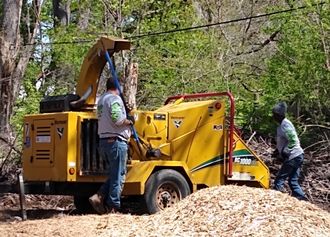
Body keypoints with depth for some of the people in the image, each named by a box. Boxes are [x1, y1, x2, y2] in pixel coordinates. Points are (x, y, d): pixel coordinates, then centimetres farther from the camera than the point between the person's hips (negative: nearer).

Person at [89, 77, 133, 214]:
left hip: (103, 141, 9)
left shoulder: (101, 100, 20)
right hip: (116, 141, -9)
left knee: (114, 174, 16)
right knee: (118, 176, -1)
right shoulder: (115, 99, -10)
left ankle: (99, 197, 1)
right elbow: (117, 119, -24)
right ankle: (113, 207, 1)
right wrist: (129, 122, -6)